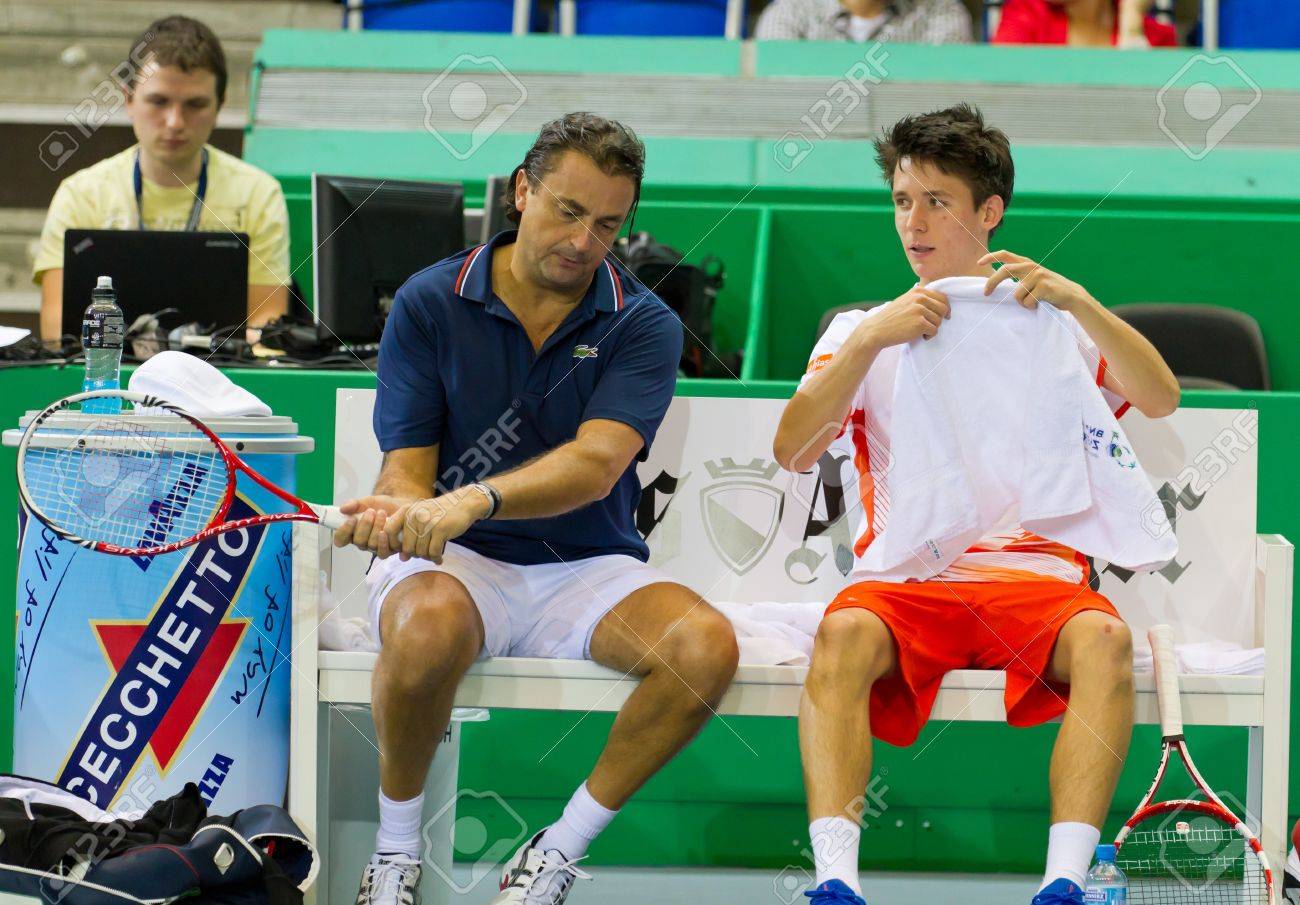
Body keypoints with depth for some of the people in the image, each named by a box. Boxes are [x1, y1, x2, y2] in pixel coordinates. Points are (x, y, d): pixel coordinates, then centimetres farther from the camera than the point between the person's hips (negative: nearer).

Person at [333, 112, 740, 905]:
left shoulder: (644, 325, -2)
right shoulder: (430, 304, 0)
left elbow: (594, 464, -19)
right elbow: (407, 467, -4)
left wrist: (474, 500, -38)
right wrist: (403, 512, -31)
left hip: (586, 567, 2)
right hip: (457, 565, -1)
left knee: (705, 646, -29)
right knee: (429, 629, -38)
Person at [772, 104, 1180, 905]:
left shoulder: (1052, 323, 16)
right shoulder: (863, 332, 17)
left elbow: (1161, 400, -1)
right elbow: (792, 451, 0)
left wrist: (1076, 301, -15)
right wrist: (869, 341, -14)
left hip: (1033, 571, 0)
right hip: (904, 575, 0)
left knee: (1104, 639, -33)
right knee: (844, 634, -34)